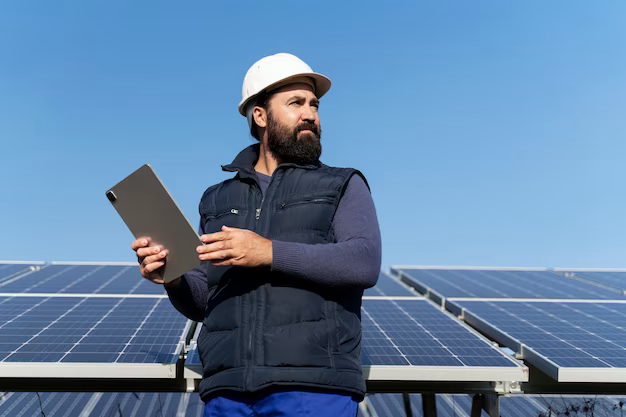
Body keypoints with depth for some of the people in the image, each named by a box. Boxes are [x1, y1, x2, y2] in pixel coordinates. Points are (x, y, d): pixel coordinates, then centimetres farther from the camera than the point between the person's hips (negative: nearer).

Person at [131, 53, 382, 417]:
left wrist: (270, 253, -17)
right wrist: (174, 277, -4)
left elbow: (364, 263, -8)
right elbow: (202, 303, 18)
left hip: (314, 386, -2)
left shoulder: (344, 186, 10)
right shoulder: (217, 199, 18)